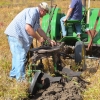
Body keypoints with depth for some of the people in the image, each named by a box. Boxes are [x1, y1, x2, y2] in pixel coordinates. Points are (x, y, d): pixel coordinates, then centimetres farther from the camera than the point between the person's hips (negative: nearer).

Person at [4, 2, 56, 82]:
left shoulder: (36, 15, 16)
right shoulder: (33, 12, -16)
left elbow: (39, 29, 22)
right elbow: (28, 28, -27)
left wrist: (49, 40, 22)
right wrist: (39, 38, -15)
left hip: (17, 35, 11)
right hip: (15, 34, -11)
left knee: (17, 55, 19)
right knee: (21, 56, -7)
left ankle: (14, 74, 31)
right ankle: (21, 78, 0)